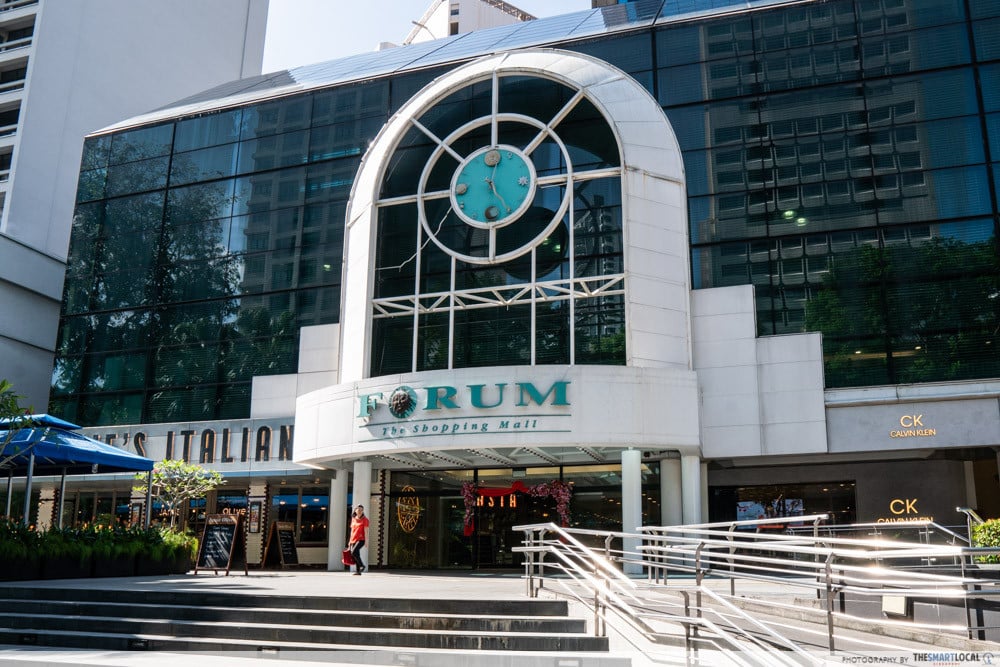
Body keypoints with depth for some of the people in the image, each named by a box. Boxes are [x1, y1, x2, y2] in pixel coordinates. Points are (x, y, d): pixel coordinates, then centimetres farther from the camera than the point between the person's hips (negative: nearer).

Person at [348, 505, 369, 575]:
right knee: (356, 555, 3)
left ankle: (362, 565, -9)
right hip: (353, 540, 6)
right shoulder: (353, 519, 14)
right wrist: (350, 541, 18)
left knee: (353, 552, -23)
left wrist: (366, 541, -14)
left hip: (360, 539, -6)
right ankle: (358, 571, 10)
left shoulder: (364, 519, -2)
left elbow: (366, 531, -7)